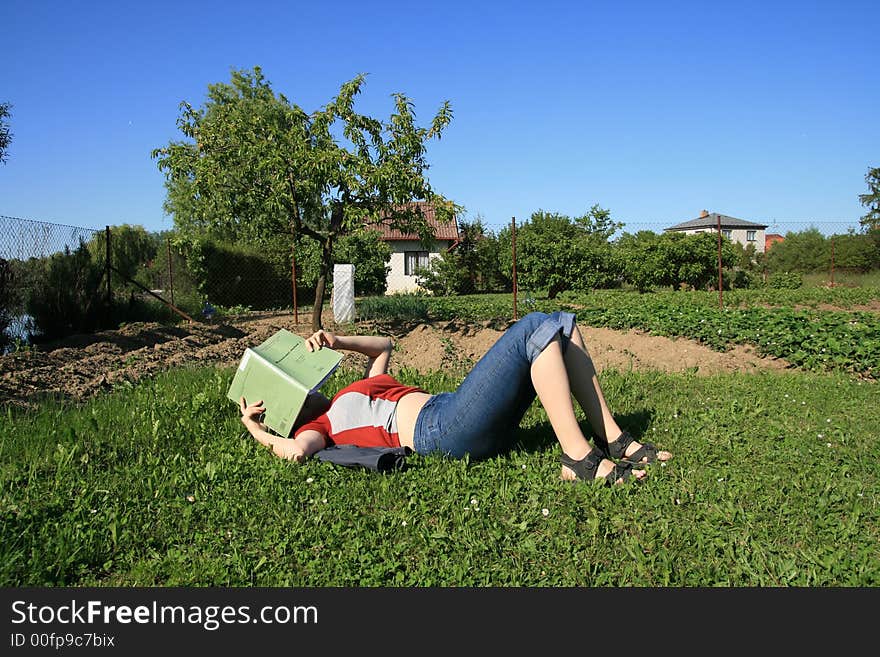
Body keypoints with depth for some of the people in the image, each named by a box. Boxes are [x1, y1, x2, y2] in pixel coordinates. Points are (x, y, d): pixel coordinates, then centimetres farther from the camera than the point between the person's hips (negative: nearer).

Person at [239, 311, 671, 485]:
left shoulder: (352, 395, 30)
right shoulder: (318, 425, 7)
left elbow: (383, 345, 41)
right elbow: (296, 451, -16)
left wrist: (336, 342, 27)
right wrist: (254, 429, 3)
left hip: (480, 423, 9)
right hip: (443, 429, -9)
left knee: (561, 324, 2)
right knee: (537, 329, -19)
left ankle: (612, 439, -2)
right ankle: (579, 460, -24)